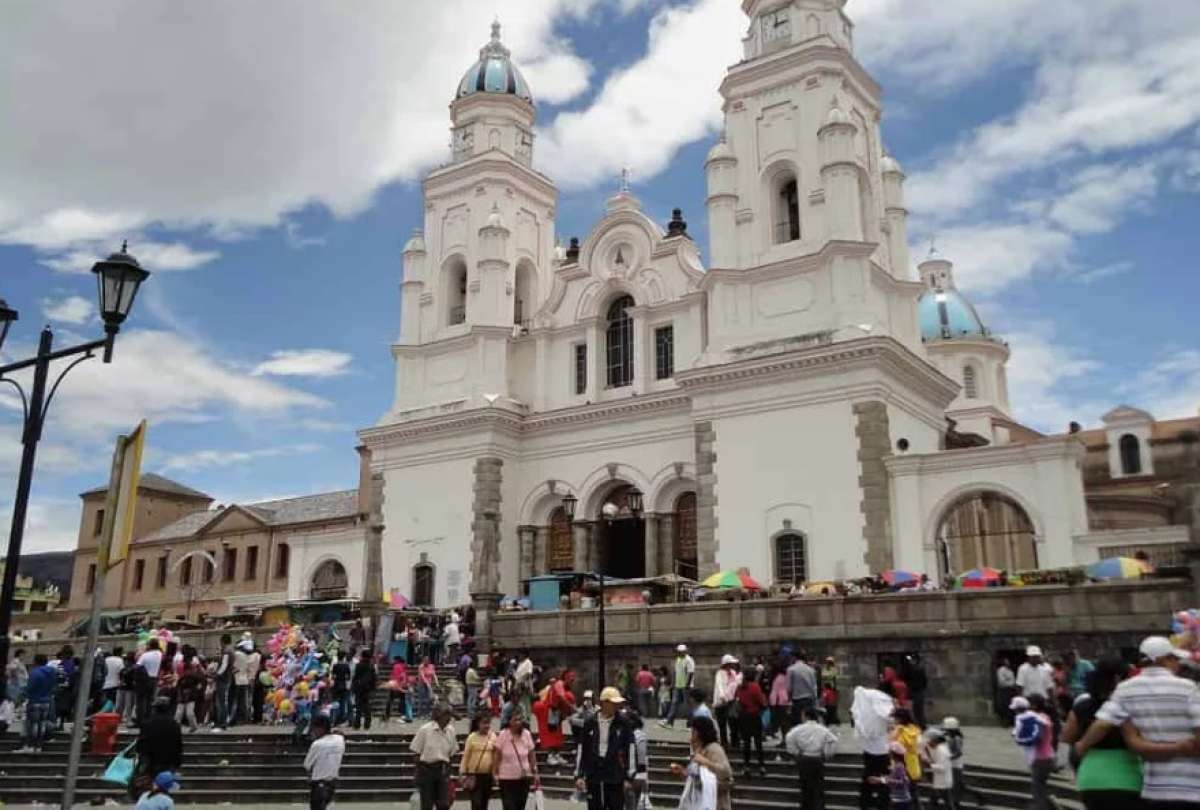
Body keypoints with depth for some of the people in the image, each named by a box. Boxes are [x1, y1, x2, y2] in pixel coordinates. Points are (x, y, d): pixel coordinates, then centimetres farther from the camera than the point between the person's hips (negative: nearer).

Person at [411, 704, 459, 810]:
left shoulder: (451, 730, 0)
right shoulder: (425, 729, -11)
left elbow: (451, 753, 9)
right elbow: (417, 753, -5)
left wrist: (447, 769, 6)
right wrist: (419, 773, -4)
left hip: (443, 770, 3)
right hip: (427, 769, -3)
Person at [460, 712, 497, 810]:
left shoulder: (493, 736, 4)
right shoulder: (472, 737, -6)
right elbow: (465, 756, -3)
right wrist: (463, 774, -3)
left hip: (488, 775, 4)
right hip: (474, 775, -4)